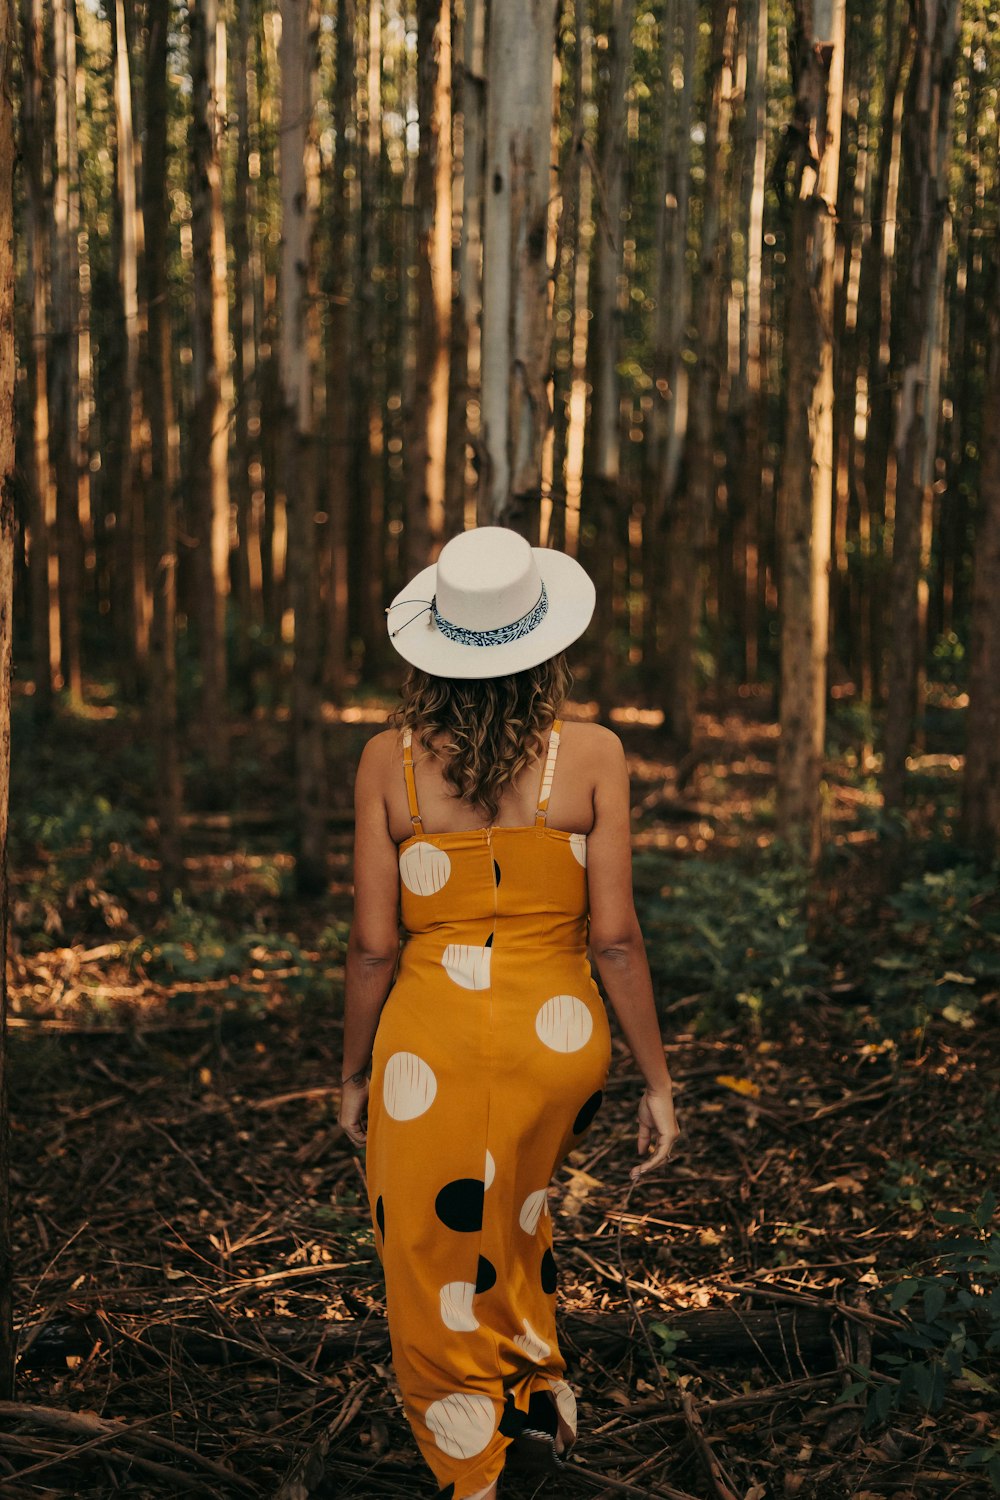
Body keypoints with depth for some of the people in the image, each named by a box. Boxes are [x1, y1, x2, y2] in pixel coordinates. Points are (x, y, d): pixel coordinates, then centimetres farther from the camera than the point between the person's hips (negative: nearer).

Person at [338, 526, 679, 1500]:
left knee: (435, 1265, 15)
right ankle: (539, 1391, 34)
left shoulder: (389, 761, -7)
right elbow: (613, 936, -8)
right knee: (512, 1203, 33)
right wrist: (657, 1079, 3)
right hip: (560, 1034, 2)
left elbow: (374, 944, -4)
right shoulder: (591, 756, -8)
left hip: (434, 1032, -2)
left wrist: (355, 1072, 10)